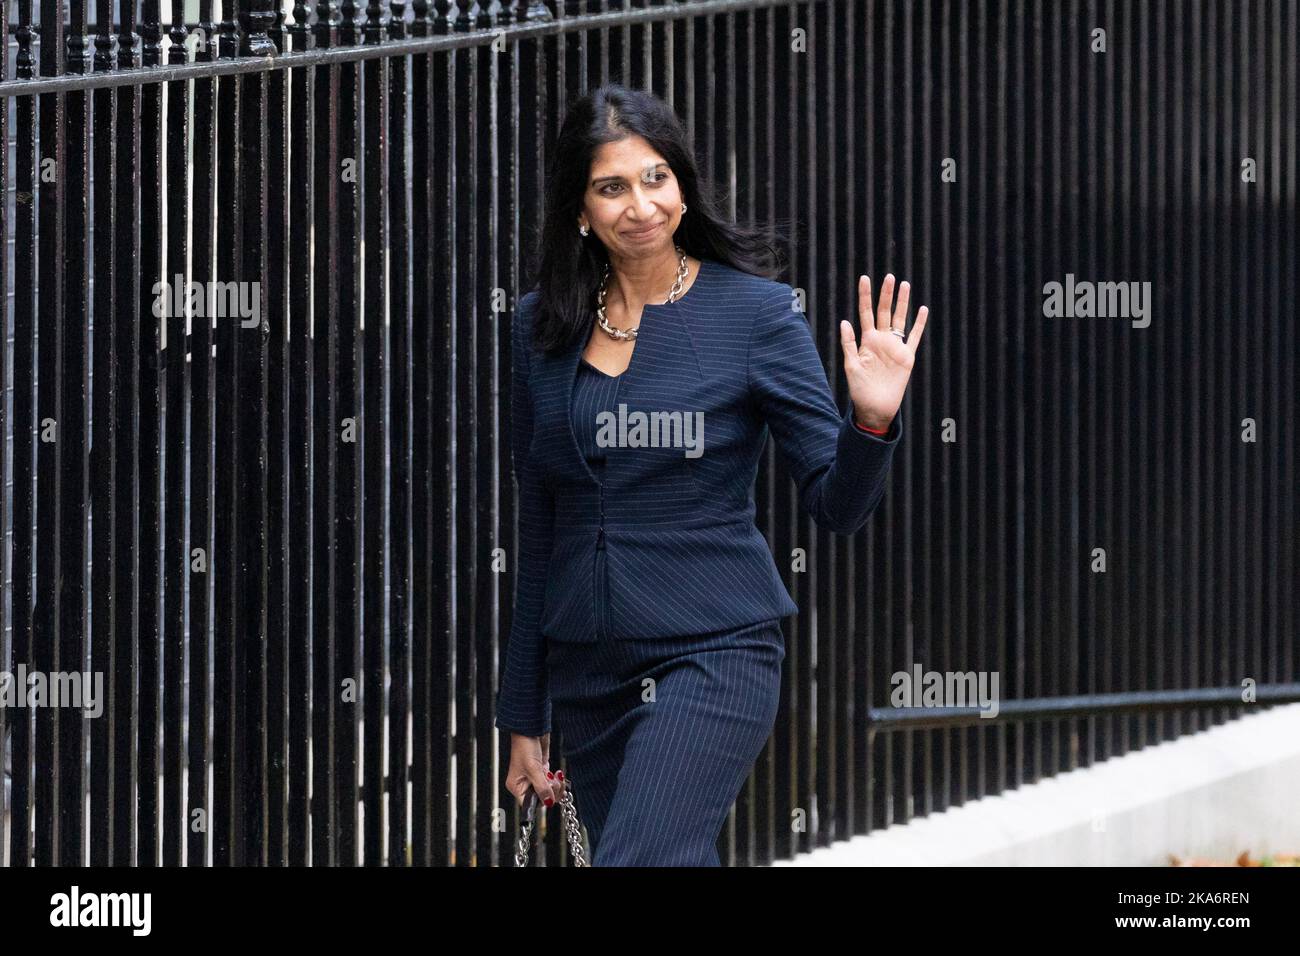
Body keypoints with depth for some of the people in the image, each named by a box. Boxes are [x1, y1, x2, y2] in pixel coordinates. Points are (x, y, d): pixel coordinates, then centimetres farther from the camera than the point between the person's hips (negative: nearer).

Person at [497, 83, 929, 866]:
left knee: (636, 860, -20)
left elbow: (837, 505, -4)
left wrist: (872, 420, -25)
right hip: (587, 668, 5)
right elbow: (540, 530, 13)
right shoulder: (543, 327, 7)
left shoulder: (755, 310, -4)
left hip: (712, 653, -5)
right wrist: (525, 717, 14)